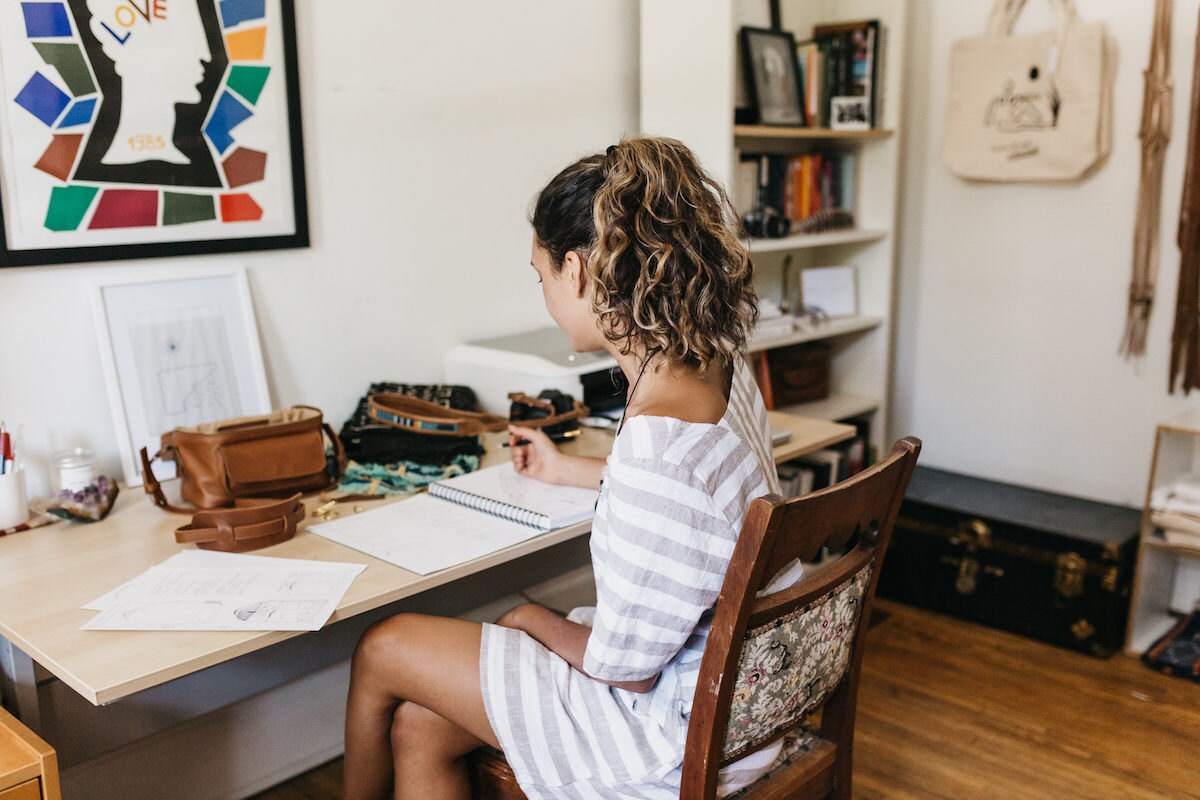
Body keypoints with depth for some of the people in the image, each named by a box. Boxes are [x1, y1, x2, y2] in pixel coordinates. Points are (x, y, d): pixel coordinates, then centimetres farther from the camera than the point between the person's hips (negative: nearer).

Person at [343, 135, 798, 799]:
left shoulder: (658, 447, -35)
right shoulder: (724, 369, -5)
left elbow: (625, 665, -24)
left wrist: (537, 620, -3)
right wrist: (567, 469, 31)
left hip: (679, 736, -8)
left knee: (383, 650, 4)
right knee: (419, 727, 12)